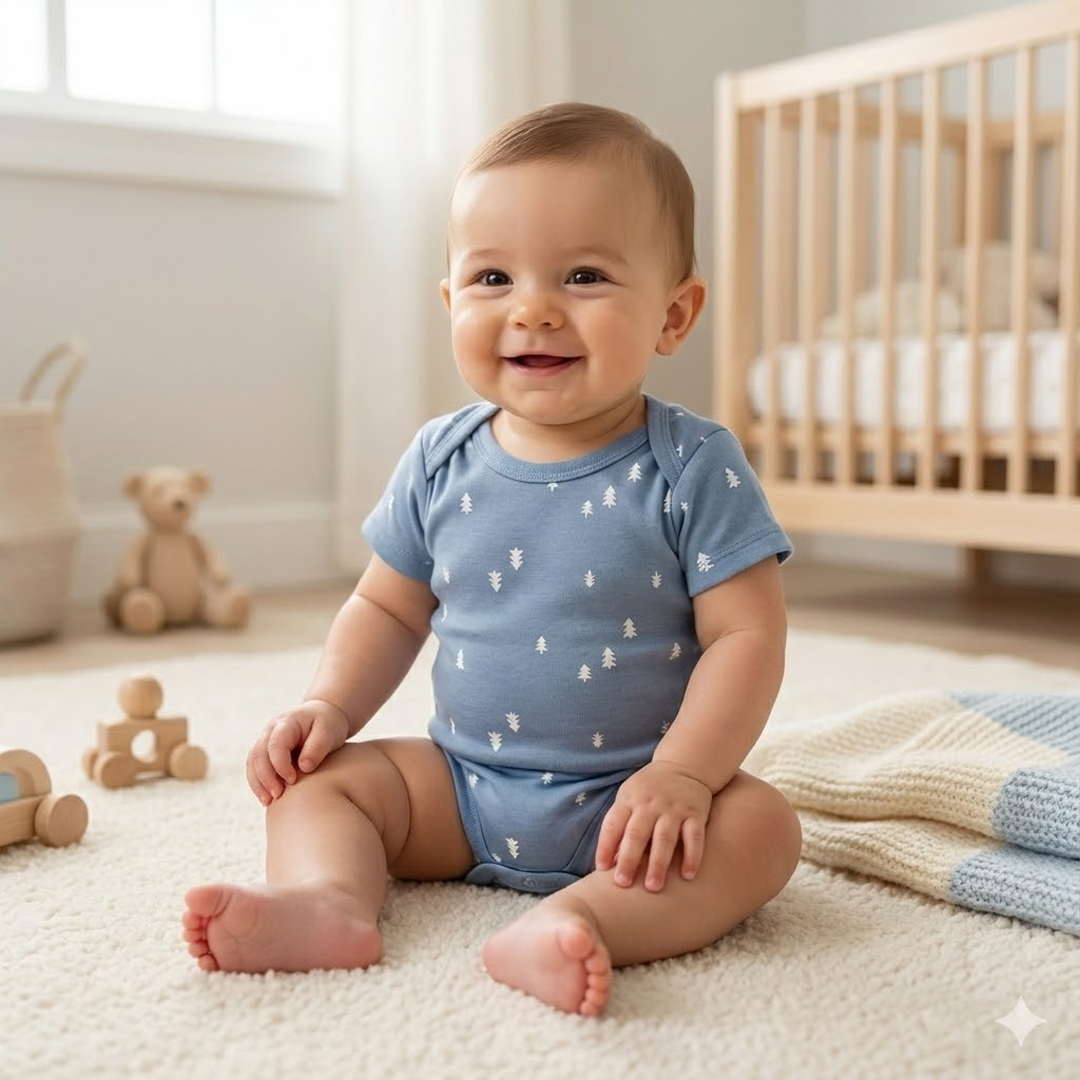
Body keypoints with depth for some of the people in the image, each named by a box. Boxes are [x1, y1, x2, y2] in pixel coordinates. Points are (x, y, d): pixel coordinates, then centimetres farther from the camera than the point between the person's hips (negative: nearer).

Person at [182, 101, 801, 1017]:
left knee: (760, 824, -27)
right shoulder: (442, 463, -2)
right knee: (319, 778, -6)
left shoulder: (694, 469, -13)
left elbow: (746, 636, -15)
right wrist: (330, 707, -6)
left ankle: (573, 923, -44)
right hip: (461, 785, 4)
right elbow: (389, 609, 10)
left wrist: (681, 774, -26)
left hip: (627, 801, -3)